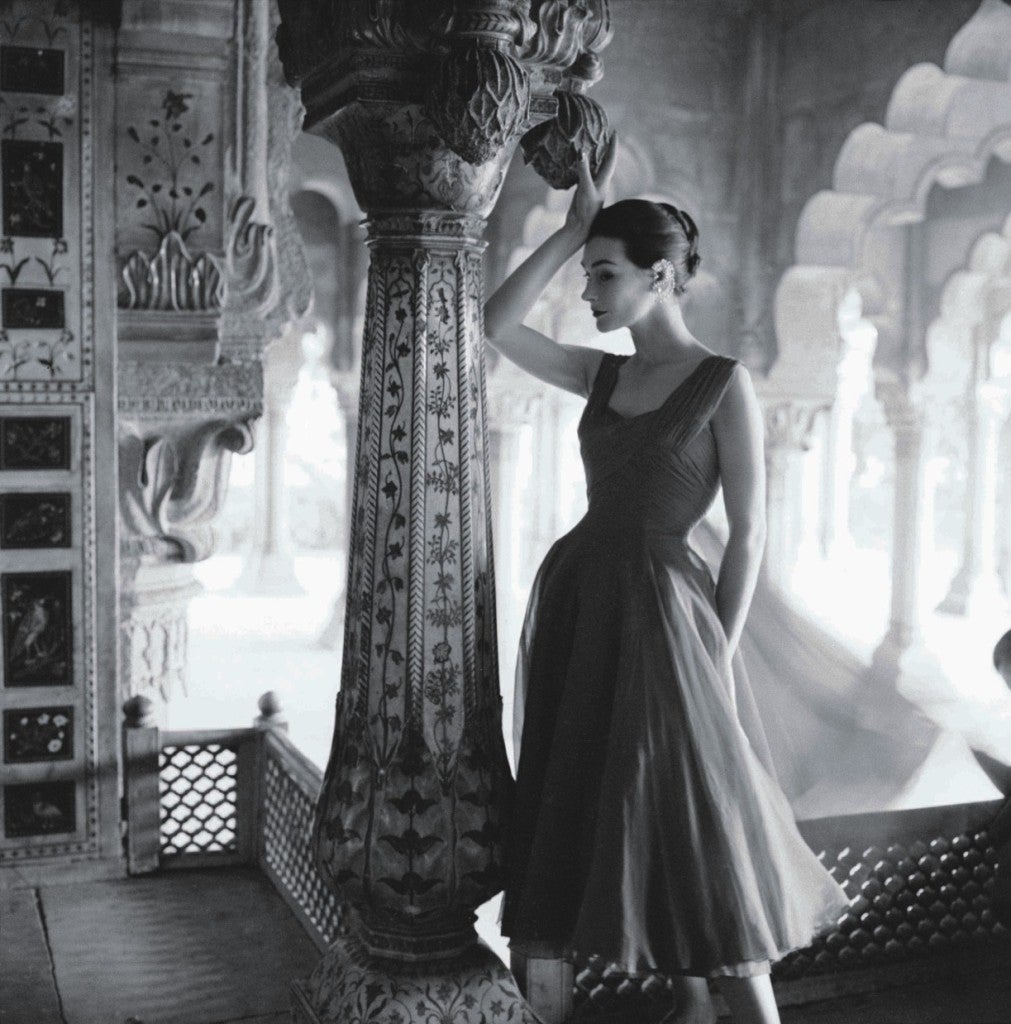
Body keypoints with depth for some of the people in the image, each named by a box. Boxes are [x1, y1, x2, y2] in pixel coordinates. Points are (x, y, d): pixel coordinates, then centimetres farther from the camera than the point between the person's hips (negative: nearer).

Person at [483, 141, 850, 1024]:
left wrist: (719, 657, -10)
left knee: (691, 821, -2)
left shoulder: (726, 384, -8)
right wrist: (574, 223, 0)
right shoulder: (604, 374, 9)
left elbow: (749, 534, -8)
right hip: (576, 601, 6)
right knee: (612, 817, 11)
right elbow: (498, 326, 1)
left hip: (660, 607, -6)